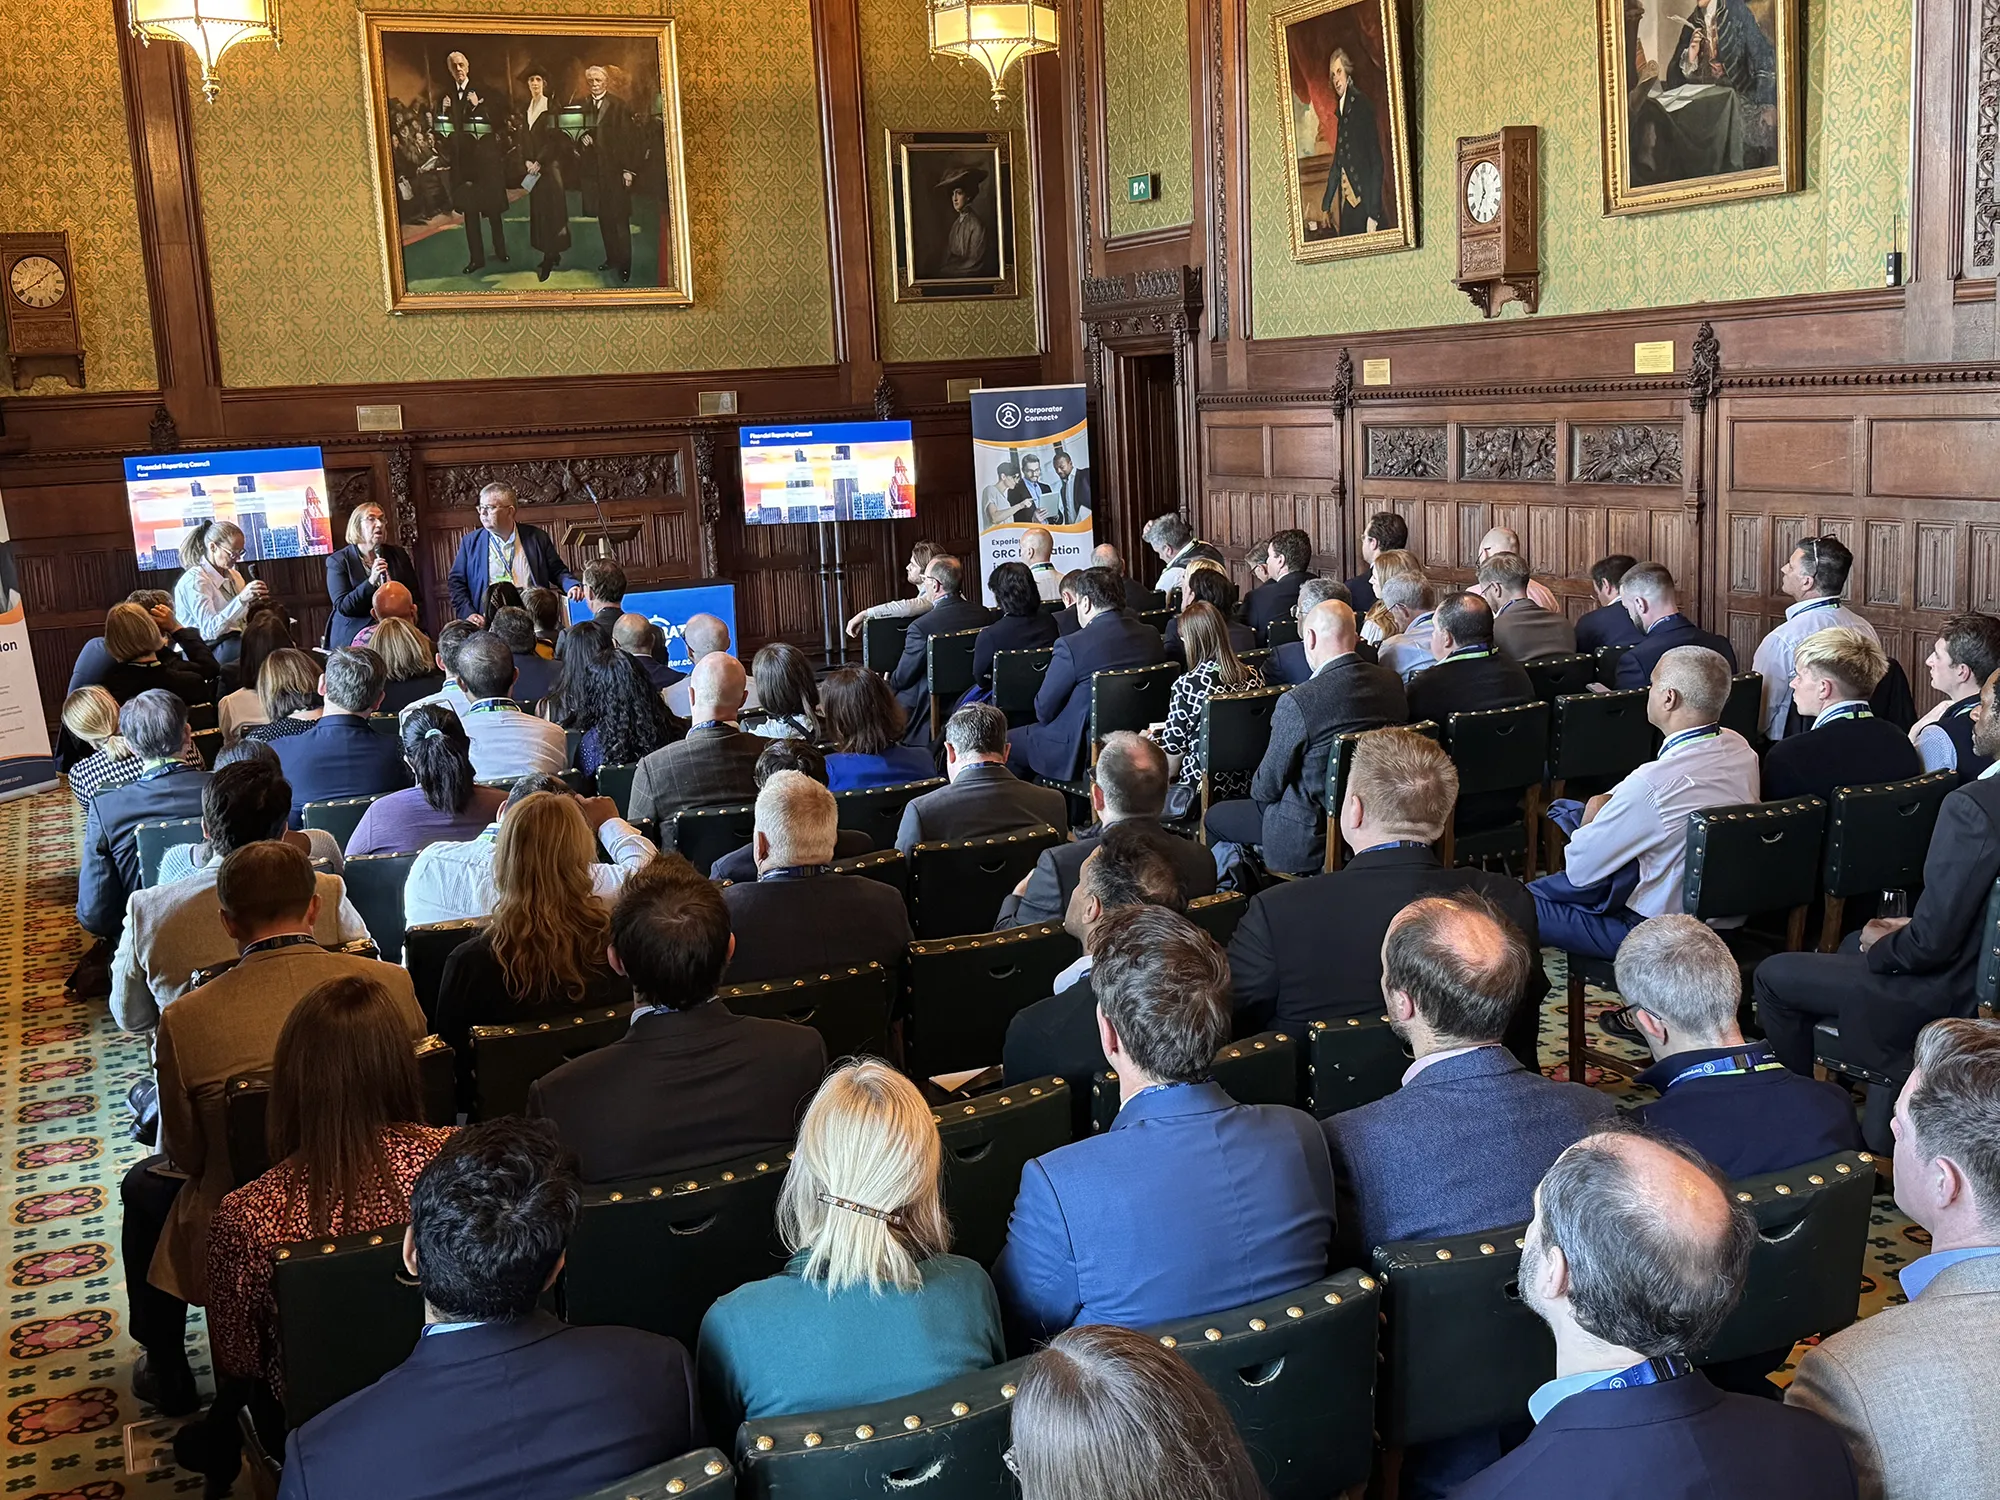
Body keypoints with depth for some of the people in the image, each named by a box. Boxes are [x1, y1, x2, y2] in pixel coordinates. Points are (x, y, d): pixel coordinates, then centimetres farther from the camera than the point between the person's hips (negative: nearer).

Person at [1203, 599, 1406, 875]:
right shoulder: (1392, 683, -5)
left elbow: (1267, 786, -13)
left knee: (1215, 817, 14)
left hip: (1312, 841, -7)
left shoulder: (1298, 702, -24)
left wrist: (1257, 791, 13)